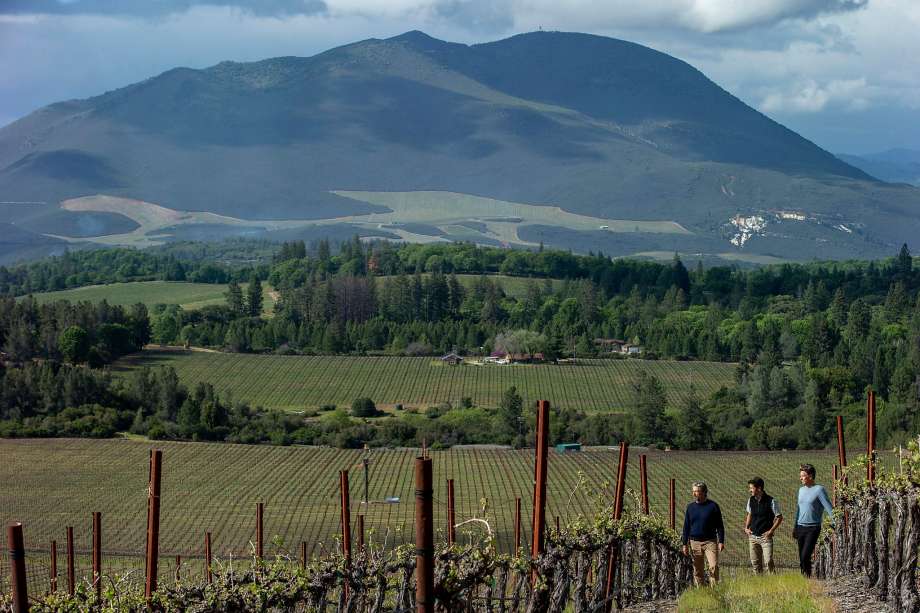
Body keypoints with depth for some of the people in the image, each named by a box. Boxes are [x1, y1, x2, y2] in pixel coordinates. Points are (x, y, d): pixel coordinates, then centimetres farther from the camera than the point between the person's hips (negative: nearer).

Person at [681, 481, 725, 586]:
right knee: (697, 570, 6)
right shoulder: (690, 507, 7)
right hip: (695, 543, 3)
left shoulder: (713, 506, -1)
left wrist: (721, 541, -4)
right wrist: (685, 544, 8)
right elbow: (686, 527, 12)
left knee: (714, 567, -14)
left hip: (710, 542, -3)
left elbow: (719, 525, 3)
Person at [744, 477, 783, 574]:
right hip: (753, 536, 5)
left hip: (765, 536, -5)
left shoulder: (771, 501, -10)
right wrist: (746, 528, 10)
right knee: (755, 562, 8)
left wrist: (771, 531, -12)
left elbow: (779, 517, -4)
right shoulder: (751, 500, 6)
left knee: (768, 561, -14)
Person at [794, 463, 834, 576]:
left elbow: (829, 508, -10)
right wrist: (795, 528, 21)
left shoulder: (819, 489, -6)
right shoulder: (801, 490, 14)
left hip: (813, 528, -7)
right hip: (800, 527, 7)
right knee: (801, 558, 6)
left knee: (805, 556, -16)